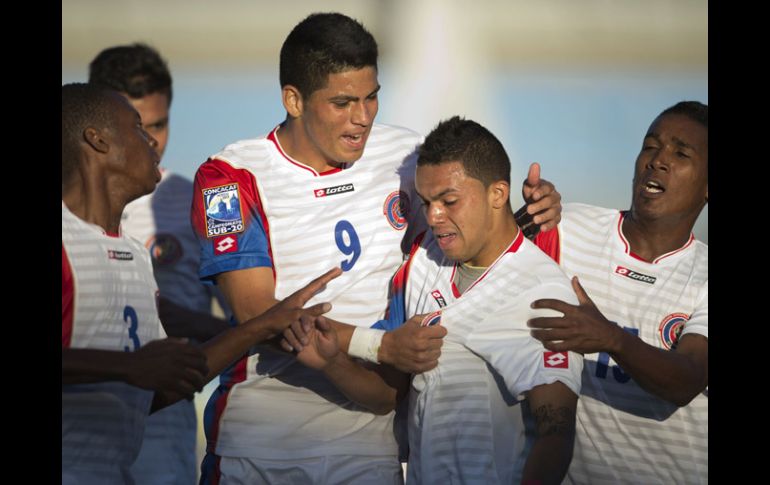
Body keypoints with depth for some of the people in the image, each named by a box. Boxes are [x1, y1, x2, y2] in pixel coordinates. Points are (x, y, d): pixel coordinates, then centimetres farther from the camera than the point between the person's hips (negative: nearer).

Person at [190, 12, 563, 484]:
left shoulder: (406, 155, 4)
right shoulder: (232, 176, -6)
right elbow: (258, 315, -15)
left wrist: (534, 211, -5)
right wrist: (381, 347, -26)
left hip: (368, 434, 3)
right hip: (257, 439, -2)